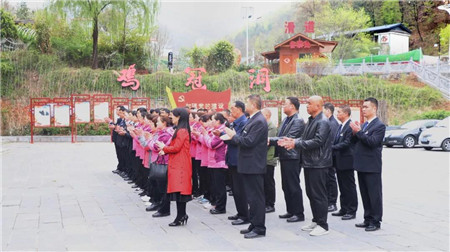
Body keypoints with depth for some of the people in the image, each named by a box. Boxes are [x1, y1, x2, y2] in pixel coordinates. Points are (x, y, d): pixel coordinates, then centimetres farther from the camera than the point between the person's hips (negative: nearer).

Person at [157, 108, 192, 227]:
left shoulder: (182, 131, -15)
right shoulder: (180, 130, 17)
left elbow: (176, 148, -18)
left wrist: (164, 148, -3)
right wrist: (165, 151, 5)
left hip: (180, 165, -10)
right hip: (177, 164, 10)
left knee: (179, 190, -8)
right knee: (180, 190, 10)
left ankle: (180, 217, -5)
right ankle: (182, 215, 14)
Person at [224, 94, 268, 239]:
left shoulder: (259, 121, -17)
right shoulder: (253, 120, 15)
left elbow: (249, 141, -23)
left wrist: (233, 136, -12)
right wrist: (235, 136, 6)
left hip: (254, 166, -10)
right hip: (249, 166, 10)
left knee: (256, 197, -3)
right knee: (251, 197, 16)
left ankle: (259, 228, 4)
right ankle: (254, 225, 25)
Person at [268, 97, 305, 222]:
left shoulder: (298, 121, -14)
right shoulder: (286, 120, 15)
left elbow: (288, 138, -22)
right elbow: (280, 136, 16)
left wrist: (271, 140, -20)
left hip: (292, 158, -9)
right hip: (284, 157, 9)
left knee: (294, 186, -3)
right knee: (286, 186, 15)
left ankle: (299, 213, 5)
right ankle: (290, 211, 25)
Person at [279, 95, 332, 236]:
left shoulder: (323, 122, -15)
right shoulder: (311, 121, 15)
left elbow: (317, 141, -24)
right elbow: (305, 138, 17)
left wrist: (296, 144, -22)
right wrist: (293, 141, -1)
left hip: (318, 163, -10)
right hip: (309, 162, 10)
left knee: (319, 194, -4)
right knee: (311, 193, 15)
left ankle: (323, 225, 4)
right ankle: (316, 221, 26)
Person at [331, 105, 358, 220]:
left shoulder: (350, 126, -15)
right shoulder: (341, 126, 15)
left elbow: (346, 143, -21)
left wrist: (332, 147, -19)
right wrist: (332, 149, 1)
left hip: (346, 162, -9)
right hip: (339, 162, 9)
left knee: (349, 187, 0)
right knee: (342, 187, 15)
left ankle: (351, 211, 7)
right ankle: (344, 209, 24)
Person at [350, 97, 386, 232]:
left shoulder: (379, 125, -9)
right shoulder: (363, 125, 16)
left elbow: (373, 141, -22)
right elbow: (354, 142, 13)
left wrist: (359, 132, -20)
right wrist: (354, 133, -4)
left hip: (372, 166, -8)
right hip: (361, 165, 8)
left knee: (374, 194, 0)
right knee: (365, 194, 14)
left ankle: (375, 221, 7)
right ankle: (368, 219, 23)